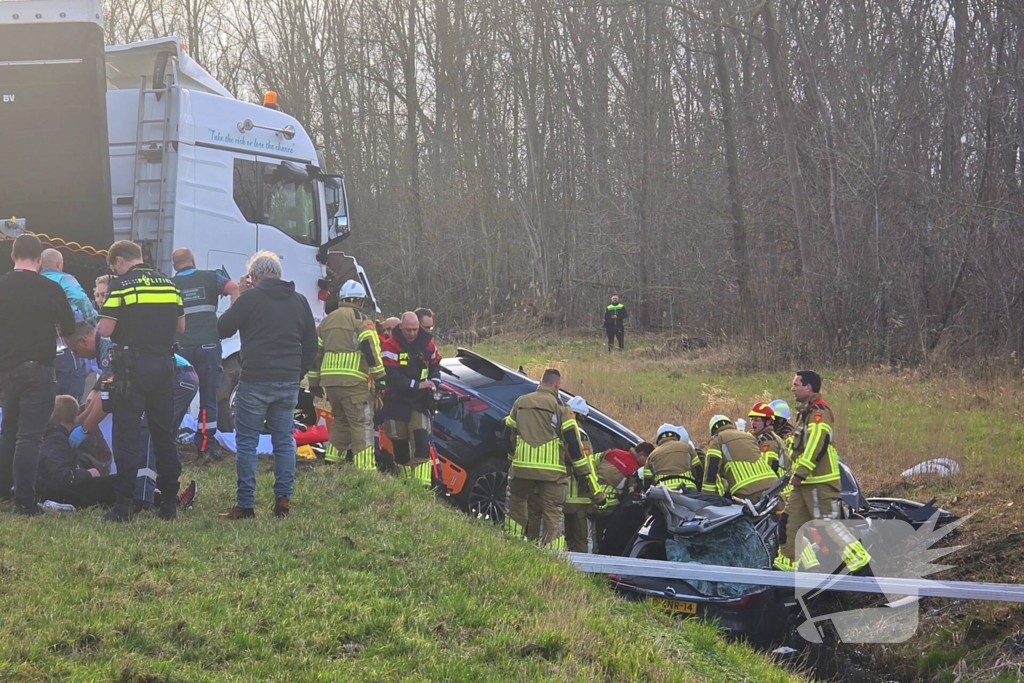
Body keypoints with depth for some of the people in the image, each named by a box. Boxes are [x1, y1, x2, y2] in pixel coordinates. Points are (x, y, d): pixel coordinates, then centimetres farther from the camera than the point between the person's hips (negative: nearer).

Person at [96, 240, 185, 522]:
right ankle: (169, 503, 14)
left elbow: (105, 329, -12)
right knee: (164, 434, 12)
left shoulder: (121, 285, -8)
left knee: (127, 435, -1)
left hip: (133, 366, -5)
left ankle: (126, 503, -4)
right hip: (164, 364, 5)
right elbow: (180, 326, 14)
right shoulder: (169, 284, 9)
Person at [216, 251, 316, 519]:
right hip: (289, 383, 5)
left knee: (247, 442, 1)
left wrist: (238, 296, 10)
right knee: (284, 441, 10)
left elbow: (222, 329, 2)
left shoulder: (250, 298, -6)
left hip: (255, 381, -5)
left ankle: (245, 505, -2)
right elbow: (311, 345, 15)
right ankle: (283, 499, 5)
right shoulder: (299, 301, 11)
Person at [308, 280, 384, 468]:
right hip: (352, 381, -7)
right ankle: (365, 467, -13)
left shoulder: (327, 321, 19)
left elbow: (315, 352, 20)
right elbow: (371, 349, -11)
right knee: (362, 424, -6)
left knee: (340, 421, 21)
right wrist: (380, 378, -7)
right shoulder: (360, 319, -2)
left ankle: (330, 462, 18)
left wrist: (314, 382, 25)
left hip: (329, 380, 7)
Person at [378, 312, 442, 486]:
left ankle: (423, 484, -18)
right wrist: (417, 385, -25)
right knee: (399, 445, 5)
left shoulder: (427, 344, 3)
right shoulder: (390, 346, -11)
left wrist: (433, 383, 2)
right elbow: (391, 377, -20)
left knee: (422, 442, -13)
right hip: (396, 402, -2)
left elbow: (435, 365, 20)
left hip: (419, 401, 2)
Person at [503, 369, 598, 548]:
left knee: (516, 505, 20)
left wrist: (513, 457, 34)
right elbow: (572, 441, -7)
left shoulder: (521, 402, 11)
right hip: (551, 470, -3)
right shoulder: (560, 406, -3)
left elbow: (509, 434, 19)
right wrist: (583, 473, -3)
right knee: (552, 514, -1)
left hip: (521, 466, 3)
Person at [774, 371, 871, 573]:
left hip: (820, 481, -10)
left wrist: (801, 472, -24)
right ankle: (787, 562, 18)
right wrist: (798, 473, 21)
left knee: (827, 524, -11)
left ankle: (858, 559, -10)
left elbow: (816, 444, -25)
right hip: (806, 481, 10)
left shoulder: (818, 412, -15)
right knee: (792, 520, 12)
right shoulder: (807, 412, 19)